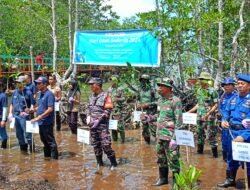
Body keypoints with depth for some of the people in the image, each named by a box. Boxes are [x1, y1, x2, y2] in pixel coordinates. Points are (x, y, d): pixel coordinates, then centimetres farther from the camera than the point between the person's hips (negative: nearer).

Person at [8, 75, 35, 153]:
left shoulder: (28, 93, -9)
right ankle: (23, 148, 29)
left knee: (27, 134, -6)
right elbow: (12, 104, 17)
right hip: (15, 115, 7)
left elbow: (33, 104, -7)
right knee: (19, 134, 15)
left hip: (24, 116, -7)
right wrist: (10, 113, 10)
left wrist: (31, 110, -23)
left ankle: (32, 149, 6)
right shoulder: (14, 93, 9)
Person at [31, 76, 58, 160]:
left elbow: (50, 109, -22)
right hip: (41, 122, 9)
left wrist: (39, 117, -23)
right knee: (44, 140, 18)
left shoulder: (49, 94, -15)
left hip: (47, 122, -9)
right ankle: (47, 156, 31)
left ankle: (54, 157, 7)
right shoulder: (40, 94, 11)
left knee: (50, 141, -1)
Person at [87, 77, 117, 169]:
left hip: (102, 124, -7)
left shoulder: (105, 96, -9)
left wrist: (98, 120, -16)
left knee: (105, 144, -10)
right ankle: (99, 162, 23)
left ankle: (113, 163, 3)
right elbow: (88, 107, 21)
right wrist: (88, 116, 3)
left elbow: (108, 110, -13)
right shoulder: (91, 96, 11)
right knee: (95, 144, 11)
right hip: (92, 124, 7)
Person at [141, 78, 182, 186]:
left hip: (170, 136, -8)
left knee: (172, 160, -1)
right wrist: (148, 117, 11)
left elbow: (179, 121, -16)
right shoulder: (160, 100, 10)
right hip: (160, 135, 8)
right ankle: (163, 178, 34)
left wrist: (175, 138, -20)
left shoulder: (175, 101, -13)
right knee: (161, 159, 18)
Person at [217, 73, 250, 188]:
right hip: (232, 132, 7)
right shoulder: (234, 98, 5)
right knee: (231, 157, 20)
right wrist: (224, 120, -3)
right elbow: (227, 112, 18)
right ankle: (230, 180, 38)